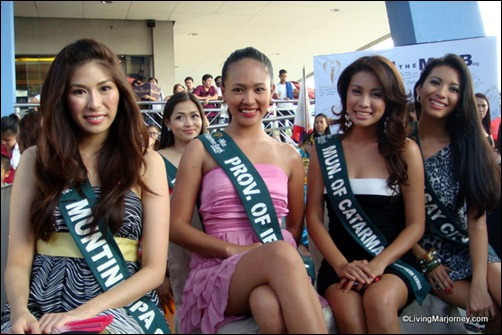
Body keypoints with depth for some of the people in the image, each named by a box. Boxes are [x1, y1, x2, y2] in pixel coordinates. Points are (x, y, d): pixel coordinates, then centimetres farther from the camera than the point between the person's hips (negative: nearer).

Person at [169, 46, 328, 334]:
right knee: (280, 254, -36)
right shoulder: (202, 150, 7)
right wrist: (234, 250, -12)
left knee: (270, 305, -38)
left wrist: (278, 253, -5)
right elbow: (177, 226, 2)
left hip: (278, 269, 1)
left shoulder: (289, 157, 14)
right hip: (217, 270, -1)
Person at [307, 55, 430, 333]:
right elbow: (314, 219, 2)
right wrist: (341, 265, -12)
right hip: (341, 263, 1)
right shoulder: (323, 150, 5)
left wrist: (378, 264, -14)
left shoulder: (405, 150, 2)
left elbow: (415, 224, 1)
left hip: (395, 262, 0)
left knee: (379, 301, -33)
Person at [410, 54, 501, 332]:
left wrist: (479, 283, -15)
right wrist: (426, 260, -7)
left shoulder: (468, 146, 0)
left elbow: (477, 220, -7)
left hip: (471, 250, 3)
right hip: (424, 252, -2)